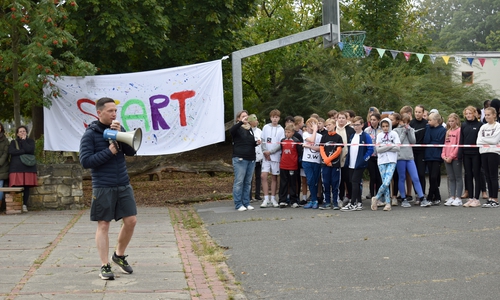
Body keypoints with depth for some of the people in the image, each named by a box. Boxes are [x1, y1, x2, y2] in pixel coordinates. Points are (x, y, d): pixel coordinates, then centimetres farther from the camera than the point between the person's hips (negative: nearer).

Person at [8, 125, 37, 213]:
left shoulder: (30, 141, 14)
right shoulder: (13, 142, 14)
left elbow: (29, 149, -8)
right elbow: (11, 151, -6)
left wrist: (23, 140, 1)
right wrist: (24, 151, -8)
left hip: (28, 168, 1)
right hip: (16, 168, -1)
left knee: (27, 187, -2)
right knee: (16, 187, -10)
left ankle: (25, 205, 5)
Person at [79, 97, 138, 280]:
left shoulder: (118, 128, 9)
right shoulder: (90, 134, -6)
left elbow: (131, 152, 0)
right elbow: (85, 161, -13)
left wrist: (120, 135, -13)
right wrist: (110, 151, -15)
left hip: (123, 185, 5)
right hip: (103, 188, -5)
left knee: (131, 220, 4)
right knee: (103, 225, 1)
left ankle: (119, 255, 25)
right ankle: (104, 266, 8)